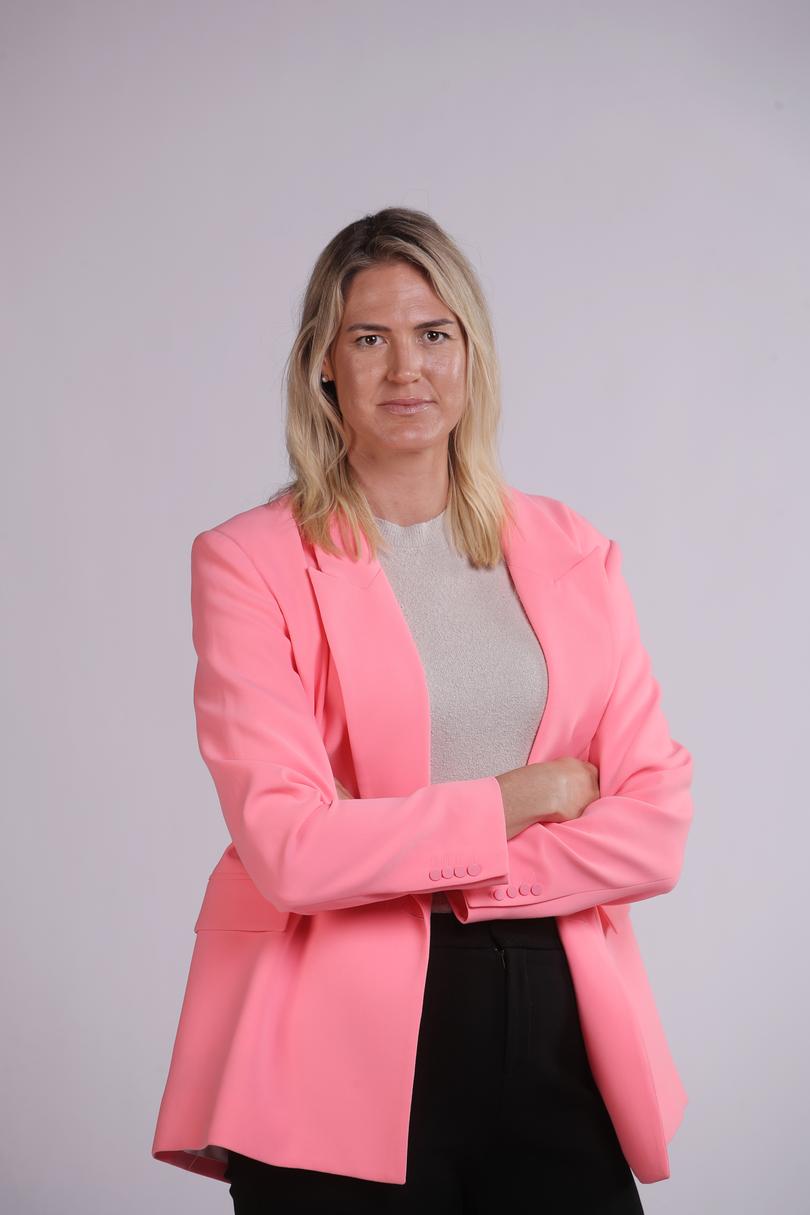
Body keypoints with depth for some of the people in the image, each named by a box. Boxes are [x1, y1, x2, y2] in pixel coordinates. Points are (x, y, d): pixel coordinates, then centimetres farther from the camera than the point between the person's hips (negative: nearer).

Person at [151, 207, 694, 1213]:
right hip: (348, 1048, -3)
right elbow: (286, 846, -13)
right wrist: (518, 799, -6)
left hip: (557, 1026, 3)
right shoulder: (248, 562, -2)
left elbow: (656, 828, 1)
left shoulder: (571, 552, 9)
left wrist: (433, 874, -11)